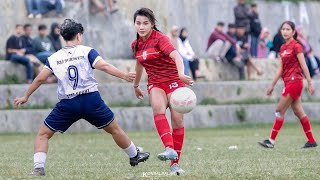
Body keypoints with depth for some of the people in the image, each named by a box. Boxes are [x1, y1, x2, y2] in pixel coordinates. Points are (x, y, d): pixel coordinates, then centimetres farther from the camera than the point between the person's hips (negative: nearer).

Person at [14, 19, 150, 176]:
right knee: (115, 129, 19)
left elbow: (40, 79, 6)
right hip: (91, 100, 0)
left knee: (43, 134, 11)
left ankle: (38, 167, -7)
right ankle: (134, 156, 34)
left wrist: (26, 97, 17)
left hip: (67, 104, 0)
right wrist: (124, 76, -11)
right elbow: (104, 66, -10)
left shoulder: (54, 58, 8)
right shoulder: (87, 51, 3)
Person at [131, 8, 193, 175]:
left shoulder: (160, 38, -14)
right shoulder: (136, 45, 5)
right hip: (155, 83, 3)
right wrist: (136, 86, 37)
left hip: (173, 80, -3)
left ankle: (175, 163, 3)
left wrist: (181, 74, -50)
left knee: (177, 119, -9)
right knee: (158, 108, -28)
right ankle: (170, 149, -43)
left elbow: (175, 55, -31)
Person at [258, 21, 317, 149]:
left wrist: (310, 83, -13)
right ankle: (311, 141, 11)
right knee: (298, 112, 8)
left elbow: (303, 66, -11)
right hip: (288, 82, 8)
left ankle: (271, 141, -6)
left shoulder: (296, 46, -8)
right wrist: (272, 85, 18)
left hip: (294, 80, -8)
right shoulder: (283, 48, 15)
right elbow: (280, 69, 18)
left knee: (280, 110, -8)